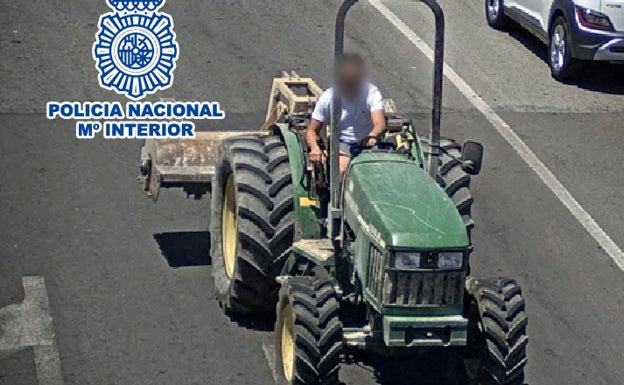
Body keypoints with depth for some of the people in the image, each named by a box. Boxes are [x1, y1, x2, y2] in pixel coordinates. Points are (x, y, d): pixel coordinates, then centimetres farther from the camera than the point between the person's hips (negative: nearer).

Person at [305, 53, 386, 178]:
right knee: (340, 171, -31)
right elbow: (312, 130, -3)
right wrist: (314, 148, -26)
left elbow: (380, 123, -25)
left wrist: (372, 136, -49)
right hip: (341, 143, 0)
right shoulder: (328, 97, -6)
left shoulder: (371, 92, -10)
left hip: (368, 144, 0)